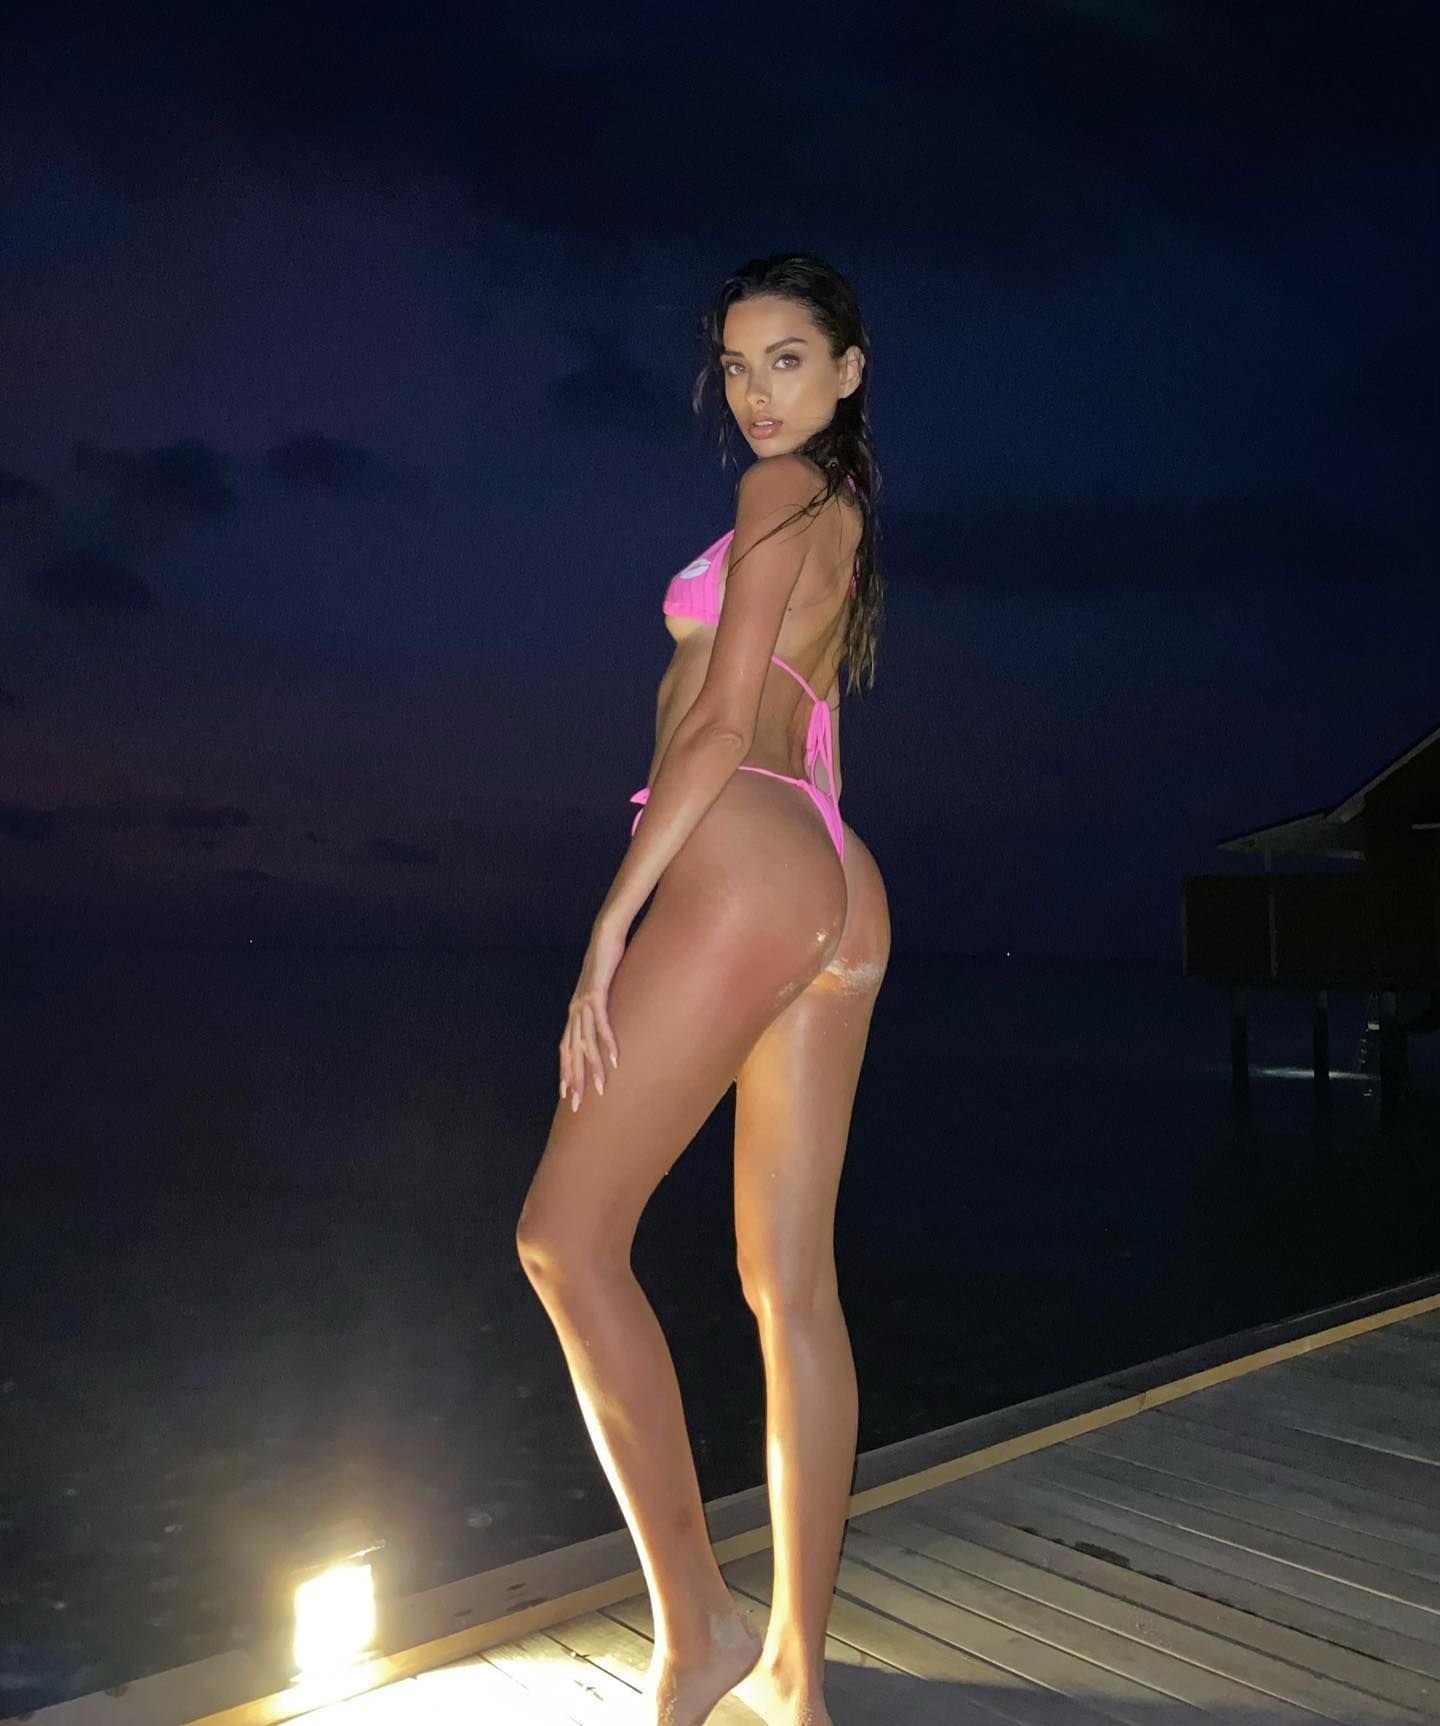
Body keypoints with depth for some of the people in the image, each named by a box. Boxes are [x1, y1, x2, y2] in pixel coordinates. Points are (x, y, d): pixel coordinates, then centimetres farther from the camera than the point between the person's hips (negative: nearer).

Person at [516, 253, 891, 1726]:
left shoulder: (780, 494, 1)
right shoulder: (845, 517, 27)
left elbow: (723, 729, -10)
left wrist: (610, 926, -12)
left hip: (743, 866, -10)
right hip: (841, 887, 10)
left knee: (567, 1235, -5)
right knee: (792, 1284, 7)